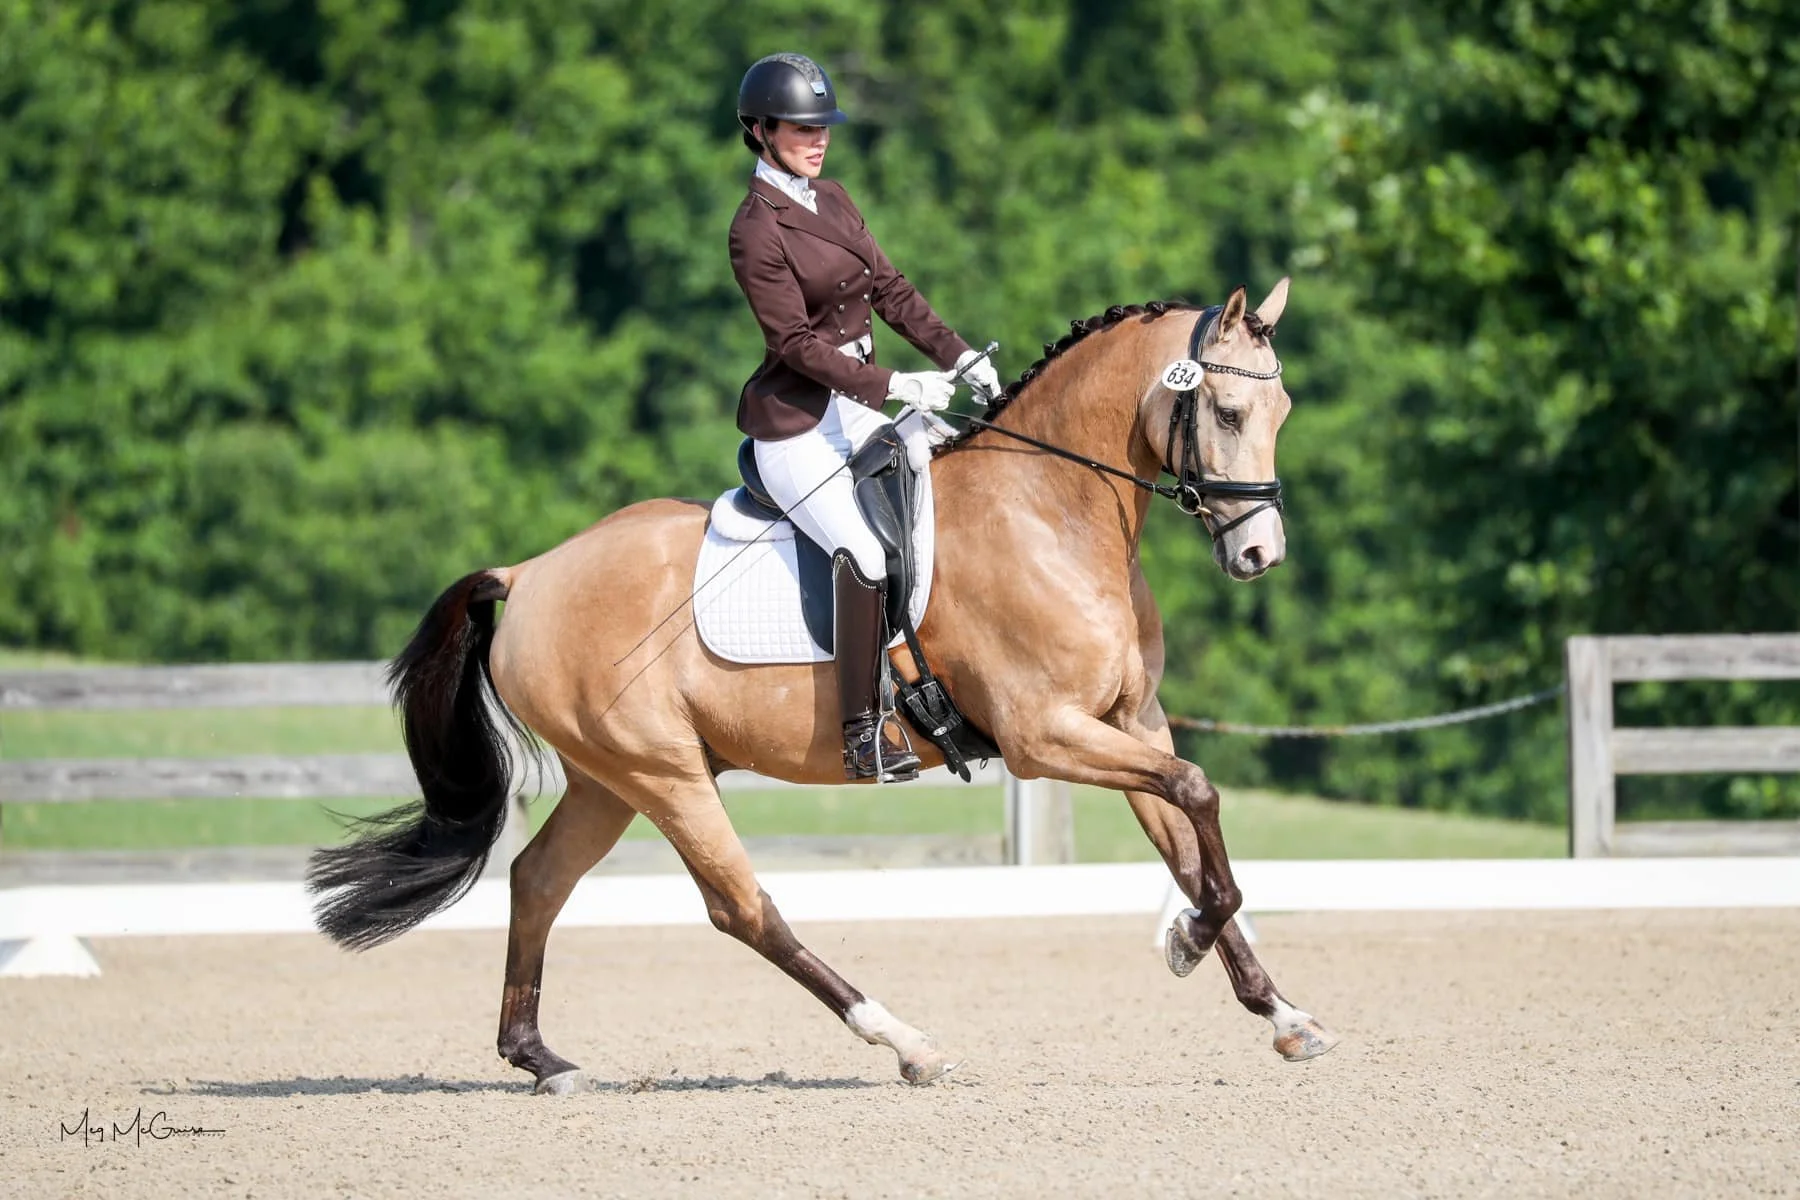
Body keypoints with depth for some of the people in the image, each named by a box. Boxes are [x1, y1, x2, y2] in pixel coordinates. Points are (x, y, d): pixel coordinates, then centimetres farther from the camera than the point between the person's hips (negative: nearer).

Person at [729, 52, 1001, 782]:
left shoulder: (832, 201, 10)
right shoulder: (757, 230, -15)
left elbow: (887, 289, 12)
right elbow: (797, 343, -19)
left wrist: (958, 357, 1)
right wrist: (895, 387, -24)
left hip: (852, 412, 9)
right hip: (794, 426, -9)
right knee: (865, 551, -24)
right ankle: (864, 728, -20)